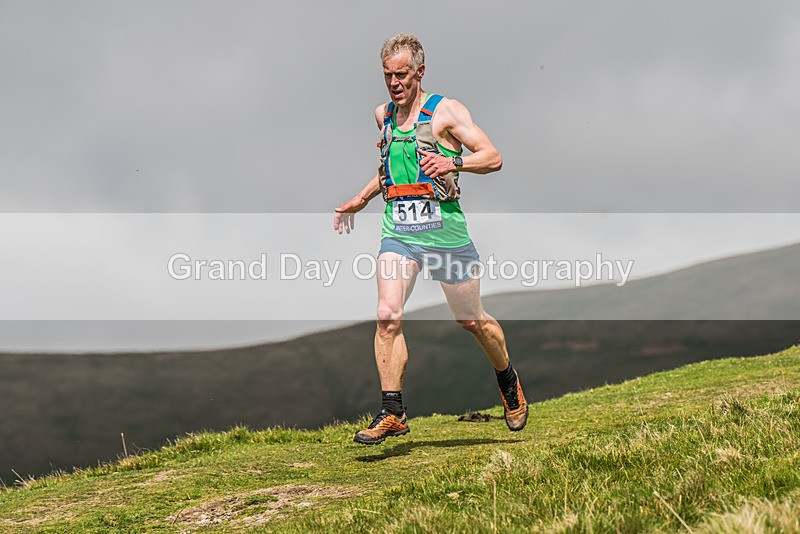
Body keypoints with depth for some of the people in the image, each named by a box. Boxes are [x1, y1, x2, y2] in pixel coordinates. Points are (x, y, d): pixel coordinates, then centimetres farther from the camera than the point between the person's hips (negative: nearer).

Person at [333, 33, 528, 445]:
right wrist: (361, 199, 23)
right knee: (387, 317, -15)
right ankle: (392, 413, -12)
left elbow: (493, 158, -10)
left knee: (471, 320, 9)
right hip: (398, 232, 4)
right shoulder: (383, 116, 12)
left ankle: (508, 380, 37)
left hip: (444, 229, -4)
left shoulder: (446, 111, -5)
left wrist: (454, 163, -26)